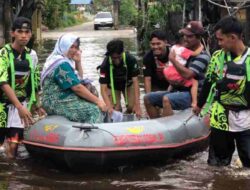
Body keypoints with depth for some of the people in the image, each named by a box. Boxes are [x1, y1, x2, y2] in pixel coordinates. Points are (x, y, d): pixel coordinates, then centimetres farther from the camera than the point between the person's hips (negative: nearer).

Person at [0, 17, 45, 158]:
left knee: (13, 146, -4)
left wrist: (37, 106, 14)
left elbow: (34, 83, 16)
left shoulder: (31, 55, 5)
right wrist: (20, 107, -30)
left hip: (21, 105, 3)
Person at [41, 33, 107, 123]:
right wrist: (97, 101, -15)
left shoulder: (63, 61, 16)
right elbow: (77, 88, -20)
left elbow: (78, 81, 19)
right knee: (94, 111, -19)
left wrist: (78, 62, 6)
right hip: (58, 103, -10)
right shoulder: (61, 64, -17)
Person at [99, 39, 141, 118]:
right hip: (113, 86, -1)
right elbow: (103, 89, -32)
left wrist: (137, 105, -37)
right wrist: (109, 107, -47)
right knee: (116, 110, -20)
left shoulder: (130, 59, -31)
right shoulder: (105, 65, -32)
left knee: (132, 107, -18)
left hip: (128, 84, 1)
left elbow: (135, 81, -29)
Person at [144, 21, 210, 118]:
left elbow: (187, 74, -26)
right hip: (177, 90, 9)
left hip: (192, 94, -9)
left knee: (166, 99, -36)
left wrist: (173, 59, -15)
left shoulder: (202, 56, -12)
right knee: (148, 98, 5)